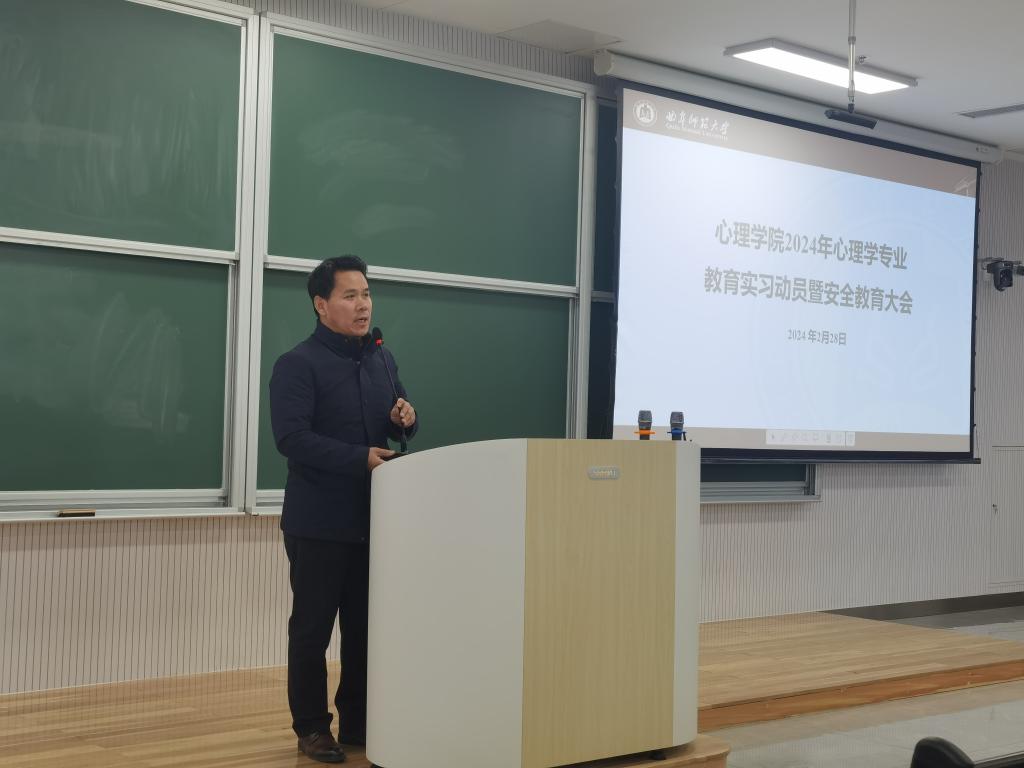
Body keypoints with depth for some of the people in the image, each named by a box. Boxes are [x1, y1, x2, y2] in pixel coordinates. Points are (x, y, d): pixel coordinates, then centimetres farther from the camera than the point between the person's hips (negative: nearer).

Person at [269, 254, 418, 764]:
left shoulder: (382, 360, 11)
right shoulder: (297, 365, -11)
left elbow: (397, 423, 20)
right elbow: (292, 437, -22)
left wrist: (406, 419, -5)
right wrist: (361, 458, -27)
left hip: (372, 520, 6)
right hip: (319, 523, -6)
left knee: (367, 627, 12)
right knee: (312, 629, 5)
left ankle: (359, 722, 24)